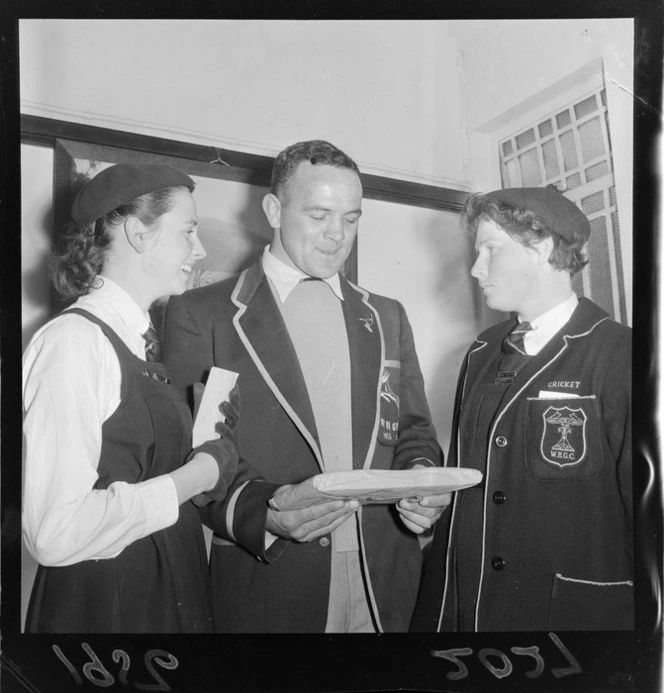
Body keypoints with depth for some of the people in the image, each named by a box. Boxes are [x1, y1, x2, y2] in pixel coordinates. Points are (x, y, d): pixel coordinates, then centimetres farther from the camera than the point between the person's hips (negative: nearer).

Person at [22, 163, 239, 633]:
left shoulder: (138, 343, 5)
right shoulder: (74, 341, -19)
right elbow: (55, 532, -25)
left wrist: (207, 445, -5)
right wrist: (189, 480, -18)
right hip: (99, 603, -8)